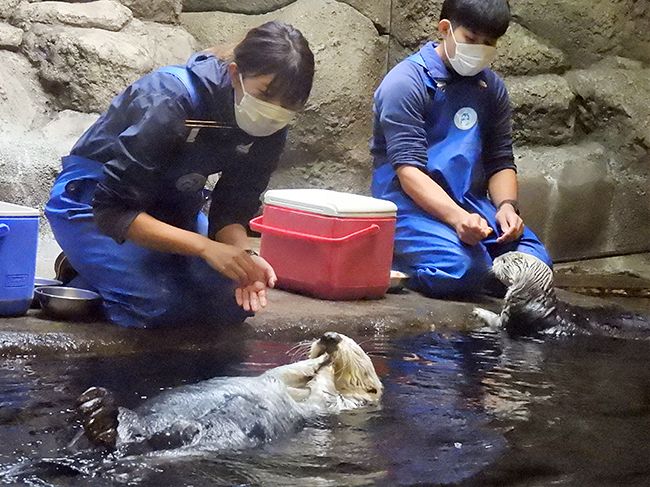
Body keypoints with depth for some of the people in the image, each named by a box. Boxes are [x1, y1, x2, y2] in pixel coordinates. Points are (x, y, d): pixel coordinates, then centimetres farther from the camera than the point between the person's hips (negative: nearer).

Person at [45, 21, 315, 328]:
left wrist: (242, 254, -33)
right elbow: (113, 209, -33)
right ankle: (81, 281, 4)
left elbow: (232, 210, -10)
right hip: (93, 200, -7)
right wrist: (205, 247, -41)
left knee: (232, 301, -9)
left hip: (170, 207, 7)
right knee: (162, 305, -28)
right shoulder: (170, 100, -34)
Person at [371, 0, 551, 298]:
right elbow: (409, 170, -17)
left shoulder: (492, 89, 13)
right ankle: (394, 267, -2)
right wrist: (457, 217, -31)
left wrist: (507, 205, -10)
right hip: (411, 203, -7)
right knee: (463, 268, -32)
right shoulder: (405, 83, -9)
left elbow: (500, 161, 12)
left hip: (470, 203, 7)